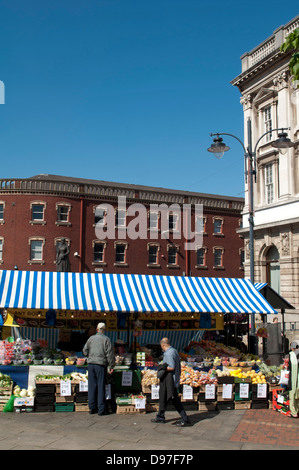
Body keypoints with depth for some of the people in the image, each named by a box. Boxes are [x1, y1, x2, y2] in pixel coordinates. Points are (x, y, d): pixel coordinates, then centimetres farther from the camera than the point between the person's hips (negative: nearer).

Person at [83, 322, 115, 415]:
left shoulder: (91, 338, 9)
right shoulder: (106, 339, -3)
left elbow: (85, 351, 11)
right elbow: (110, 353, -6)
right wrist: (111, 366, -2)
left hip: (91, 363, 4)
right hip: (101, 363, -4)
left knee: (92, 386, 9)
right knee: (101, 386, 0)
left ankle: (92, 408, 15)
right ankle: (101, 409, 2)